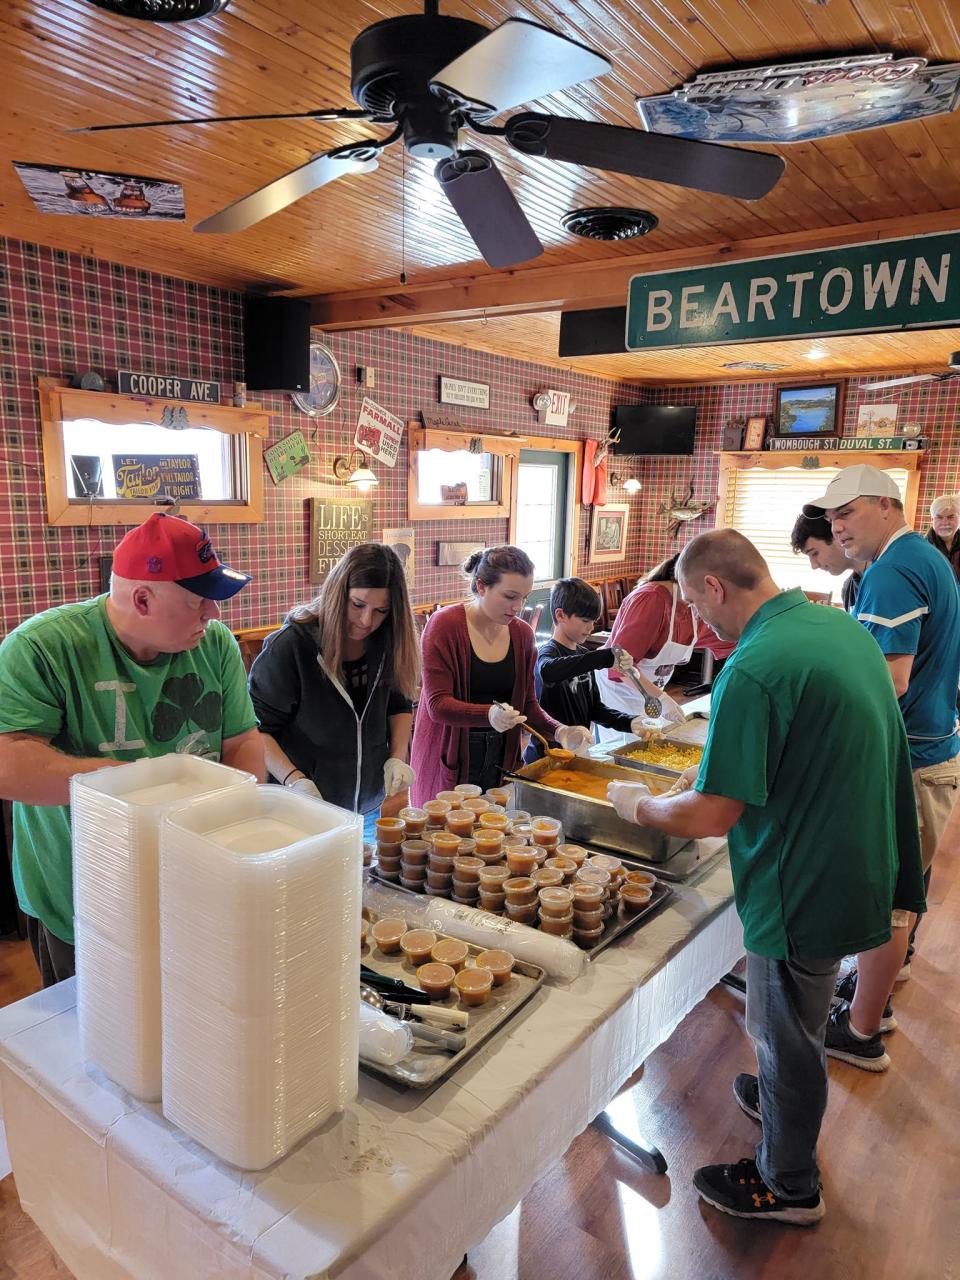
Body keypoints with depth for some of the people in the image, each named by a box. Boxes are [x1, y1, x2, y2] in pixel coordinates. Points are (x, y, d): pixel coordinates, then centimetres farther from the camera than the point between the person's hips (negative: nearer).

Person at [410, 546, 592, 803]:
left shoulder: (522, 634, 3)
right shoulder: (444, 625, -13)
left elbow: (528, 703, 8)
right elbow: (437, 704, -18)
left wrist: (559, 731, -11)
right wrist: (489, 715, -34)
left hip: (501, 760, 5)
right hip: (450, 761, -4)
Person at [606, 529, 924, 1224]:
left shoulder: (751, 671, -29)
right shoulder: (844, 626, -1)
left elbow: (714, 816, -27)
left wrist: (637, 805, -9)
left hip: (804, 887, -8)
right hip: (856, 870, 9)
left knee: (786, 1031, 14)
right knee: (798, 1018, 30)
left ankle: (788, 1185, 36)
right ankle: (783, 1096, 54)